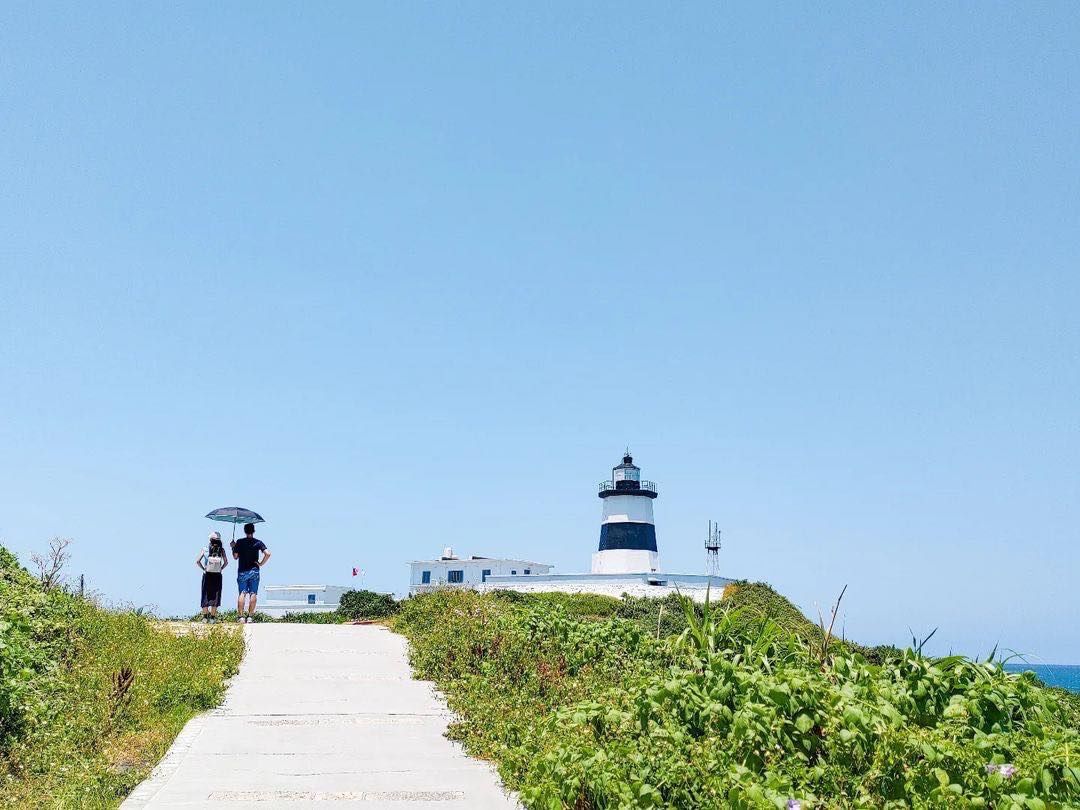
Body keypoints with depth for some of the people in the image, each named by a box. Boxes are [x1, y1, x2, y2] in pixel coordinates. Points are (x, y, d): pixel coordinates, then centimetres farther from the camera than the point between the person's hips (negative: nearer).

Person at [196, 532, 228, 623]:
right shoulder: (221, 549, -1)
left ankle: (205, 616, 6)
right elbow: (226, 562, -6)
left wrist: (203, 568, 3)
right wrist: (221, 569, 5)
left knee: (206, 595, 8)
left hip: (207, 574, 0)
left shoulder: (205, 549, -1)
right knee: (215, 596, 5)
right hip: (217, 575, 0)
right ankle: (212, 617, 3)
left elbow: (197, 561, -6)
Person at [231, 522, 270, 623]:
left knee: (242, 594, 1)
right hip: (254, 571, 0)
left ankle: (240, 616, -6)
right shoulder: (258, 542, -1)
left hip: (242, 571, 0)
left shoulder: (239, 542, -1)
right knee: (253, 594, 2)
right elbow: (267, 553, -12)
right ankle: (249, 616, 0)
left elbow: (235, 557, 1)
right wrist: (261, 563, -2)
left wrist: (233, 547, 16)